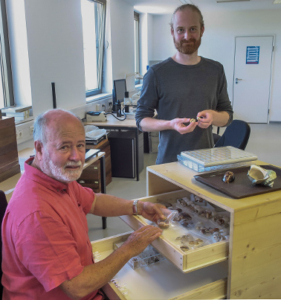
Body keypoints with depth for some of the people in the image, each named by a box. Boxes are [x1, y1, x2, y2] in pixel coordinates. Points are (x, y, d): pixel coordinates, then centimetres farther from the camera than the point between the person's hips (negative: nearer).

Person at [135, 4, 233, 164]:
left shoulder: (216, 70, 4)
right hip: (169, 161, -2)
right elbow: (141, 120, -4)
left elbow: (228, 116, 10)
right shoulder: (156, 73, -6)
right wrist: (170, 124, -22)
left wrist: (213, 116, -12)